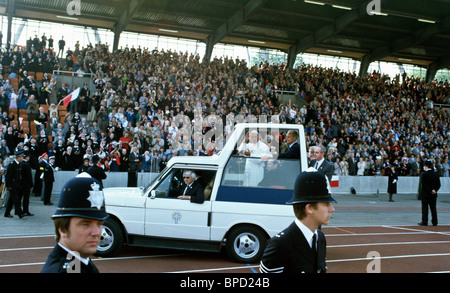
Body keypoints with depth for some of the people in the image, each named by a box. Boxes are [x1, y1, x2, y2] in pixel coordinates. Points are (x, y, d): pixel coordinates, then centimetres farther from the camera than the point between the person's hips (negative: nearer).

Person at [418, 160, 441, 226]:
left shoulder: (424, 174, -11)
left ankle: (424, 222, 1)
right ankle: (435, 222, 11)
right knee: (433, 208, 10)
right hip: (433, 195, 5)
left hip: (425, 194, -5)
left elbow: (424, 184, -16)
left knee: (425, 208, 1)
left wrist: (431, 190, -11)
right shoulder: (435, 174, 5)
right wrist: (434, 190, -2)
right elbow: (438, 185, 4)